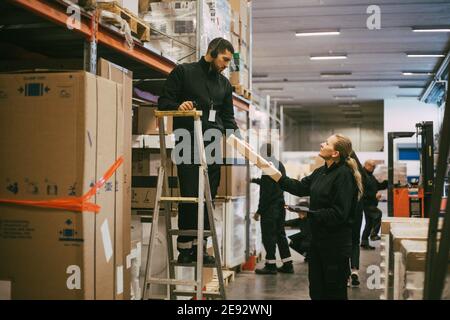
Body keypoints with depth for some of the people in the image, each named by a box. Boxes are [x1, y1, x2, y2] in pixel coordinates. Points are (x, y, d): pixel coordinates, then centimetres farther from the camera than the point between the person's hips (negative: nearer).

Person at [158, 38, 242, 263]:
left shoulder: (225, 84, 20)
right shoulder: (183, 72, 4)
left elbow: (228, 118, 19)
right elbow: (163, 102, 1)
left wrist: (237, 137, 3)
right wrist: (178, 106, -20)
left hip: (213, 145, 5)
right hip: (188, 143, -5)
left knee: (209, 196, 3)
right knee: (190, 195, -9)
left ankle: (199, 245, 10)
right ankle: (184, 247, 0)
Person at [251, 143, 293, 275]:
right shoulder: (280, 165, 12)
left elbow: (266, 192, -19)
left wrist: (259, 210, -15)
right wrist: (256, 180, 28)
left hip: (270, 208, -9)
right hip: (280, 206, 9)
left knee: (268, 235, -1)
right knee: (280, 234, 14)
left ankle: (270, 265, 4)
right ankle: (287, 265, 18)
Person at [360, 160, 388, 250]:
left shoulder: (371, 177, 20)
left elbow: (379, 186, 22)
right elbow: (363, 192, -22)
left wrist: (387, 182, 6)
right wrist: (374, 195, -25)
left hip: (371, 204, 10)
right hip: (366, 203, -10)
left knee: (369, 223, 12)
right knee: (378, 214, -25)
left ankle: (364, 242, 18)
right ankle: (374, 234, -20)